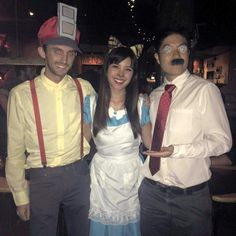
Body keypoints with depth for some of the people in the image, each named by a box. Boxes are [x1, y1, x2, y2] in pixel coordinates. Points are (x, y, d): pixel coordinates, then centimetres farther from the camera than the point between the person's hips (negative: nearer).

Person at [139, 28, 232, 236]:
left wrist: (176, 150, -22)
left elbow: (222, 141, -13)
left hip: (191, 195, -4)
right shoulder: (153, 96, 7)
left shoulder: (205, 90, -10)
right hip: (151, 191, 4)